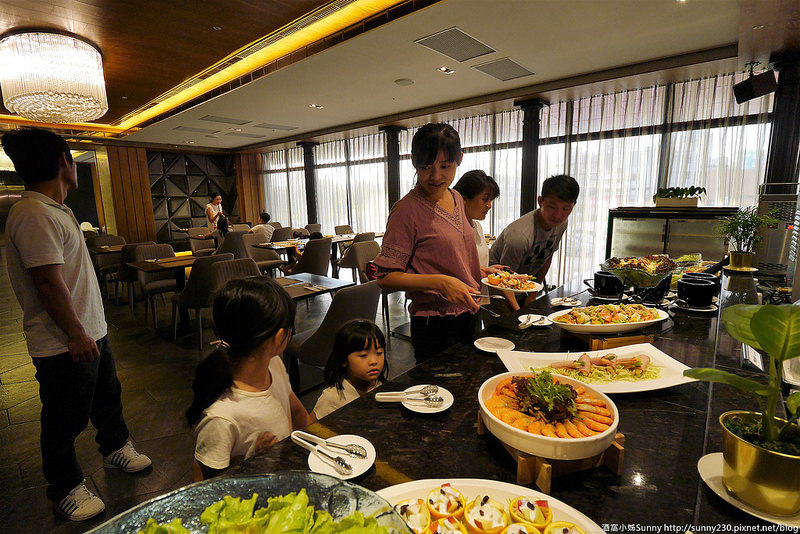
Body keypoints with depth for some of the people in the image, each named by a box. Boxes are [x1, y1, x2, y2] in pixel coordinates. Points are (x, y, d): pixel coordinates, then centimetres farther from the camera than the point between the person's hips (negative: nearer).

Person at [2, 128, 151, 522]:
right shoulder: (35, 215, -22)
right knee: (65, 421, 9)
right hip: (64, 345, -10)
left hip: (90, 331, 10)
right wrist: (76, 334, -21)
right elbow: (49, 282, -26)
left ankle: (115, 449, 46)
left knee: (107, 396, 25)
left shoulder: (53, 209, 12)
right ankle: (66, 489, 29)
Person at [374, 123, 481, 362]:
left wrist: (481, 271, 7)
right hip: (434, 325, -8)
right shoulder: (407, 209, -17)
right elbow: (386, 277, -18)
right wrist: (441, 282, -26)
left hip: (468, 316, 8)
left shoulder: (456, 199, 8)